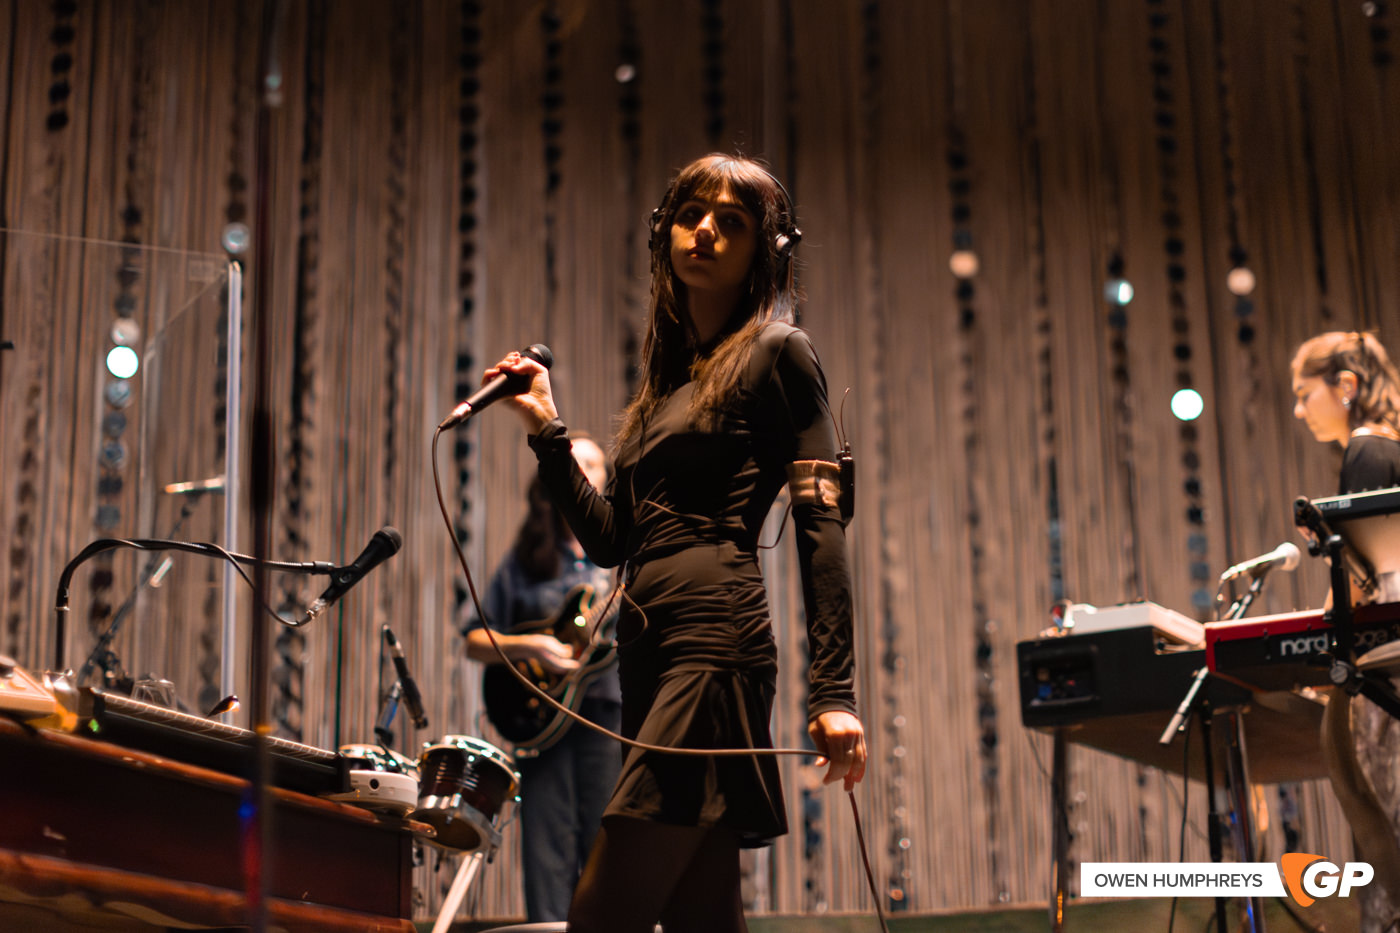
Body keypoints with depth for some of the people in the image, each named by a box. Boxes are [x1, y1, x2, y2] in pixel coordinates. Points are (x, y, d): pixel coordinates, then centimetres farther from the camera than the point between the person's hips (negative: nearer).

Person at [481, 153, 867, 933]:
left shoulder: (777, 354, 2)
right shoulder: (669, 373, 23)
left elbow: (822, 527, -6)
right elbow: (610, 538, 20)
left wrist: (833, 692, -15)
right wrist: (547, 428, 12)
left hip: (715, 642, -8)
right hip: (651, 656, 8)